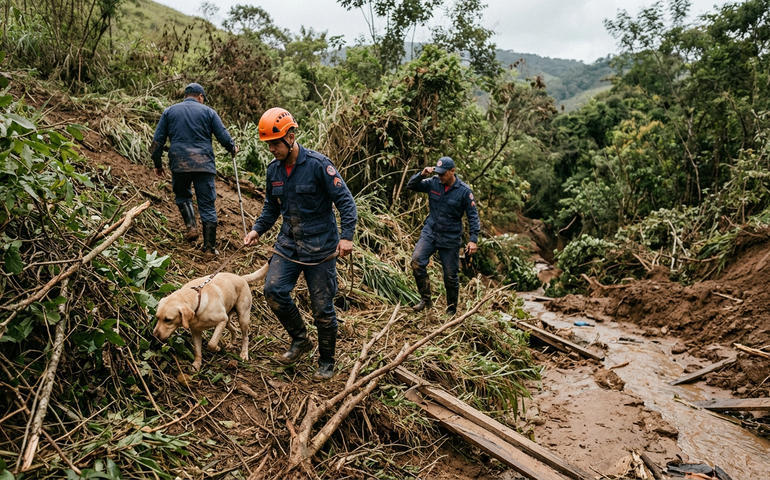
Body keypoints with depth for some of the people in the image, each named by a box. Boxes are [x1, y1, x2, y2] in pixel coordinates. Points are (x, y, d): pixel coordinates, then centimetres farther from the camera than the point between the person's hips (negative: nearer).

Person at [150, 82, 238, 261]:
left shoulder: (169, 111, 12)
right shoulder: (207, 112, 6)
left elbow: (157, 140, 9)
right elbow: (223, 137, 3)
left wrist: (157, 164, 19)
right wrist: (233, 148, 24)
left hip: (179, 164, 2)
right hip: (204, 164, -1)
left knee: (183, 196, 28)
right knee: (208, 206, 4)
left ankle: (191, 226, 5)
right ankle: (210, 249, 5)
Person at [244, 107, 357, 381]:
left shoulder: (317, 164, -14)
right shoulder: (274, 170, 5)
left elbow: (345, 200, -13)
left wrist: (346, 236, -22)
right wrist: (257, 230, 3)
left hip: (320, 248, -5)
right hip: (289, 245, 5)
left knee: (322, 308, 2)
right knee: (274, 290, -13)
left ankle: (326, 363, 22)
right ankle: (299, 339, 12)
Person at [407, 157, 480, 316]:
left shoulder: (464, 190, -11)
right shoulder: (433, 183, -3)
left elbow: (473, 216, -8)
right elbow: (411, 185, 0)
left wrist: (473, 239, -16)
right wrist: (422, 174, -19)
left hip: (450, 238, -3)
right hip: (430, 232, 3)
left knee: (450, 276, 5)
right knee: (417, 261, -18)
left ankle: (451, 309, 25)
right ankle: (425, 298, -4)